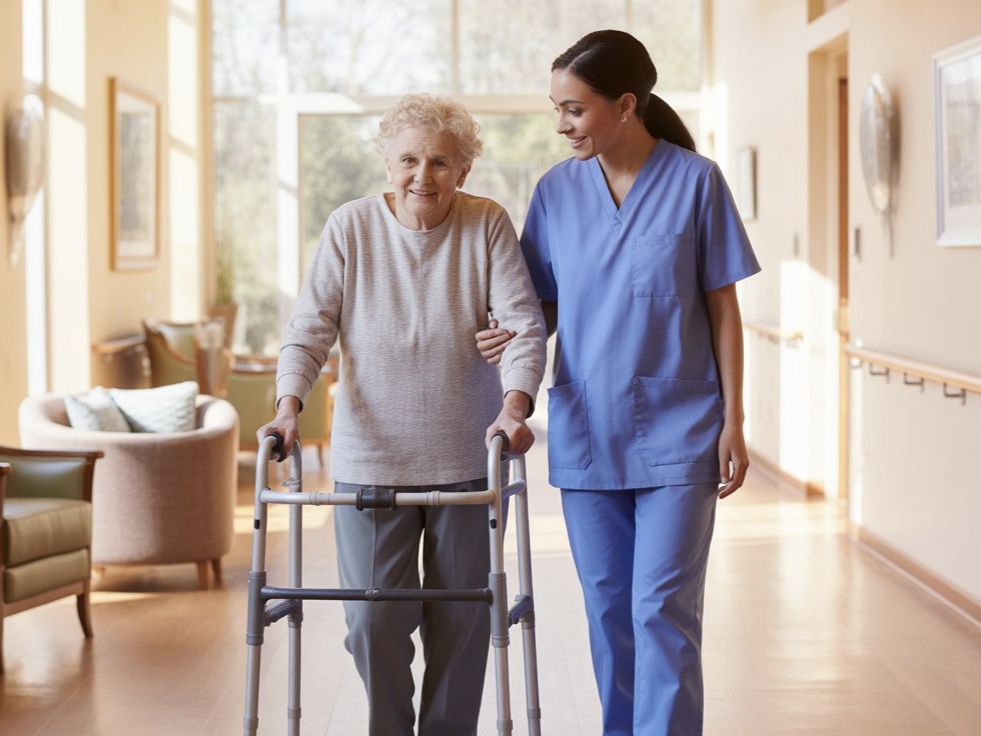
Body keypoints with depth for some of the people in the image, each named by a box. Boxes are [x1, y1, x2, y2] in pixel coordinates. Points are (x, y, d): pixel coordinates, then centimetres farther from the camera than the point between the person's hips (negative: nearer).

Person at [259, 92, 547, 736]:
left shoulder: (488, 226, -2)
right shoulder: (350, 227, -1)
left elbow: (525, 322, -9)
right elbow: (311, 328, -3)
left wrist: (516, 403, -25)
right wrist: (290, 404, -18)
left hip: (466, 459, 0)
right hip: (369, 459, 0)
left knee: (462, 618, 8)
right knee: (374, 617, -1)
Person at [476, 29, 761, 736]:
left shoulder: (695, 181, -5)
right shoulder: (557, 189, 3)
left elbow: (722, 308, -1)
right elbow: (548, 305, 10)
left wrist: (733, 422, -3)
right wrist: (514, 335, -13)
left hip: (676, 432, -3)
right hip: (586, 430, 4)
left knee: (663, 610, -6)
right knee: (608, 609, 11)